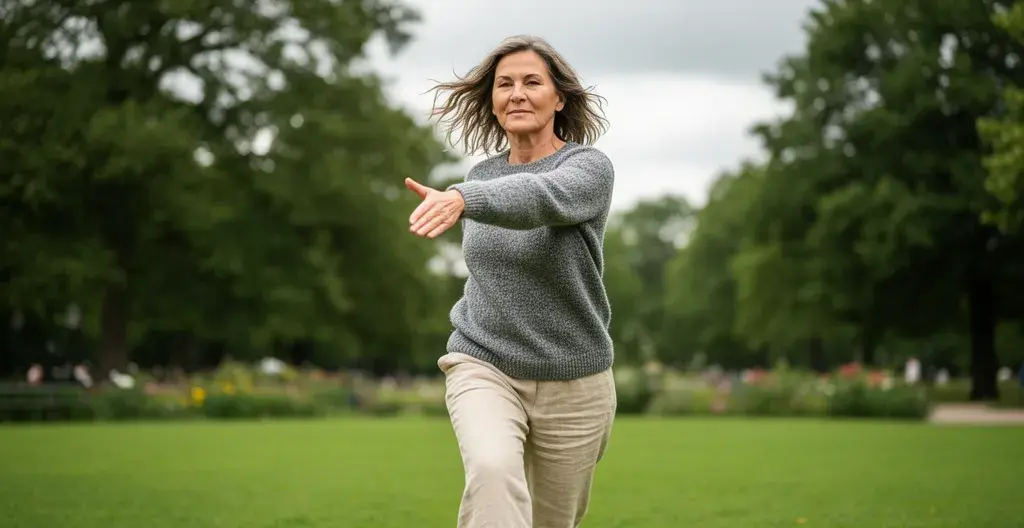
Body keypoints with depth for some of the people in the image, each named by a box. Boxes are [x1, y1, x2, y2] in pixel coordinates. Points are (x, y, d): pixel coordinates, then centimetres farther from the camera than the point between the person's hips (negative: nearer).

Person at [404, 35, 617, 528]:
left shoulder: (591, 167, -10)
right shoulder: (482, 174, 6)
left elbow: (538, 197, -34)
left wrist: (461, 199, -52)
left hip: (572, 382, -2)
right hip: (484, 368, 2)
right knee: (493, 469, -31)